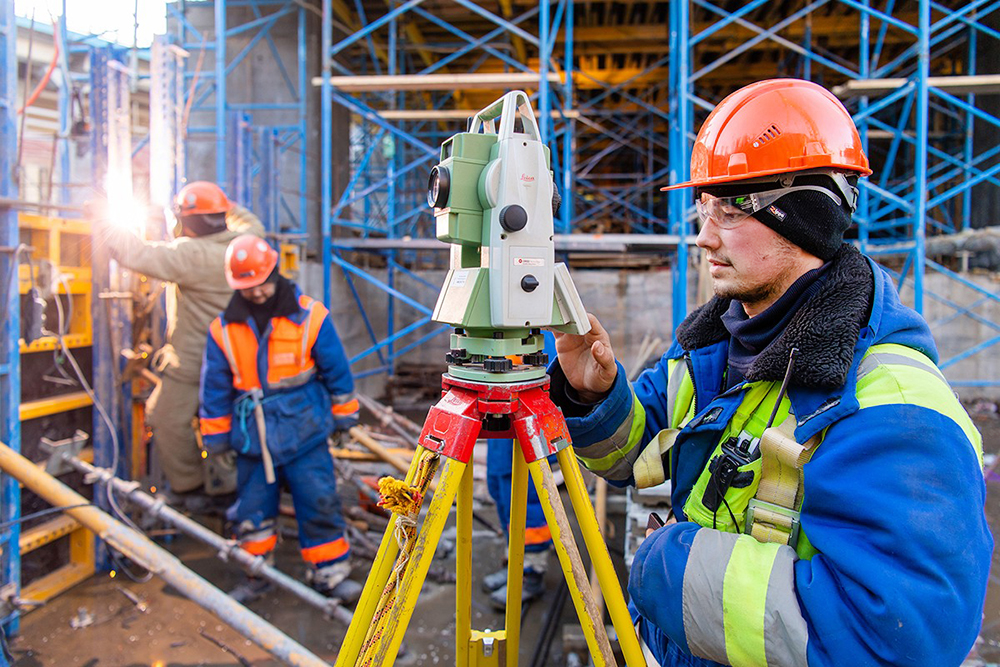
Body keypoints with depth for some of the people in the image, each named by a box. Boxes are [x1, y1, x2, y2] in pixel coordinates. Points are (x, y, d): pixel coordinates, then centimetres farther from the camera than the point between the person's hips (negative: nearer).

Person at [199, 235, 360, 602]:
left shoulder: (309, 317, -8)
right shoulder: (224, 329, 0)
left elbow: (336, 371, 2)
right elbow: (214, 389, 8)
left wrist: (343, 416, 9)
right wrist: (216, 437, 11)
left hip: (305, 433, -3)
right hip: (252, 439, 3)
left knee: (319, 504, 0)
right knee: (251, 509, 13)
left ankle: (330, 575, 18)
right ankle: (257, 575, 33)